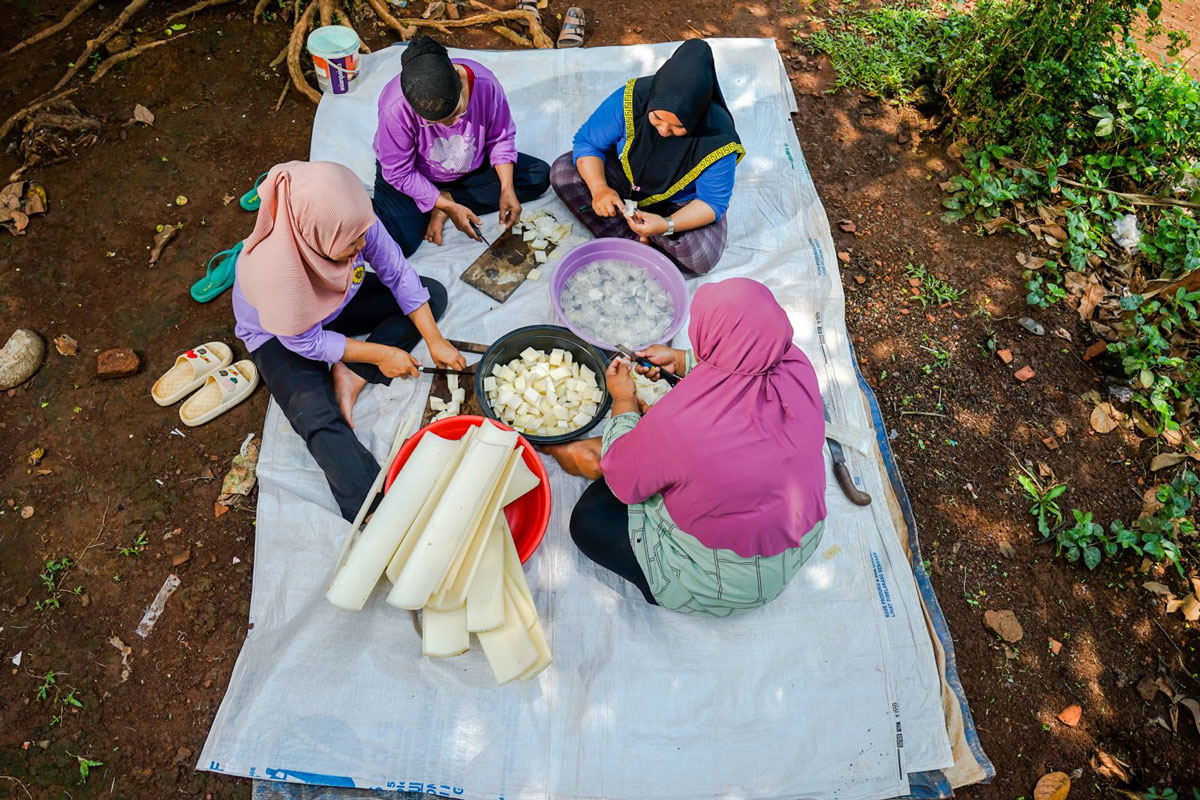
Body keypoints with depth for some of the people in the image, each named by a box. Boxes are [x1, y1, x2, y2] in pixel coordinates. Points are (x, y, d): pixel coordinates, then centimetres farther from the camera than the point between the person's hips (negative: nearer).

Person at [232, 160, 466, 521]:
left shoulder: (353, 221, -30)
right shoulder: (274, 269, -41)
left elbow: (398, 274, -15)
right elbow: (306, 343, -25)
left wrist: (434, 340, -17)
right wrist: (379, 353, -22)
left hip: (339, 303, 6)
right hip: (280, 335, -5)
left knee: (432, 294, -8)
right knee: (318, 419, -30)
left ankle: (350, 376, -12)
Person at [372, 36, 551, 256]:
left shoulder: (484, 83, -26)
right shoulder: (395, 108, -33)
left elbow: (501, 138, -9)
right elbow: (399, 174, -22)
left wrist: (507, 189, -21)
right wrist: (449, 207, -26)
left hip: (470, 168, 5)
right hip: (417, 177, -4)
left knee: (540, 176, -9)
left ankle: (448, 197, -12)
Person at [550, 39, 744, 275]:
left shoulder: (718, 140, -31)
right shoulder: (629, 99, -27)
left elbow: (712, 202, -23)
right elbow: (587, 142, -15)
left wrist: (668, 225, -40)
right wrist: (599, 188, -34)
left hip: (682, 203, -3)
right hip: (624, 178, 3)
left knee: (701, 257, -31)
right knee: (562, 171, -17)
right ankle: (631, 239, -17)